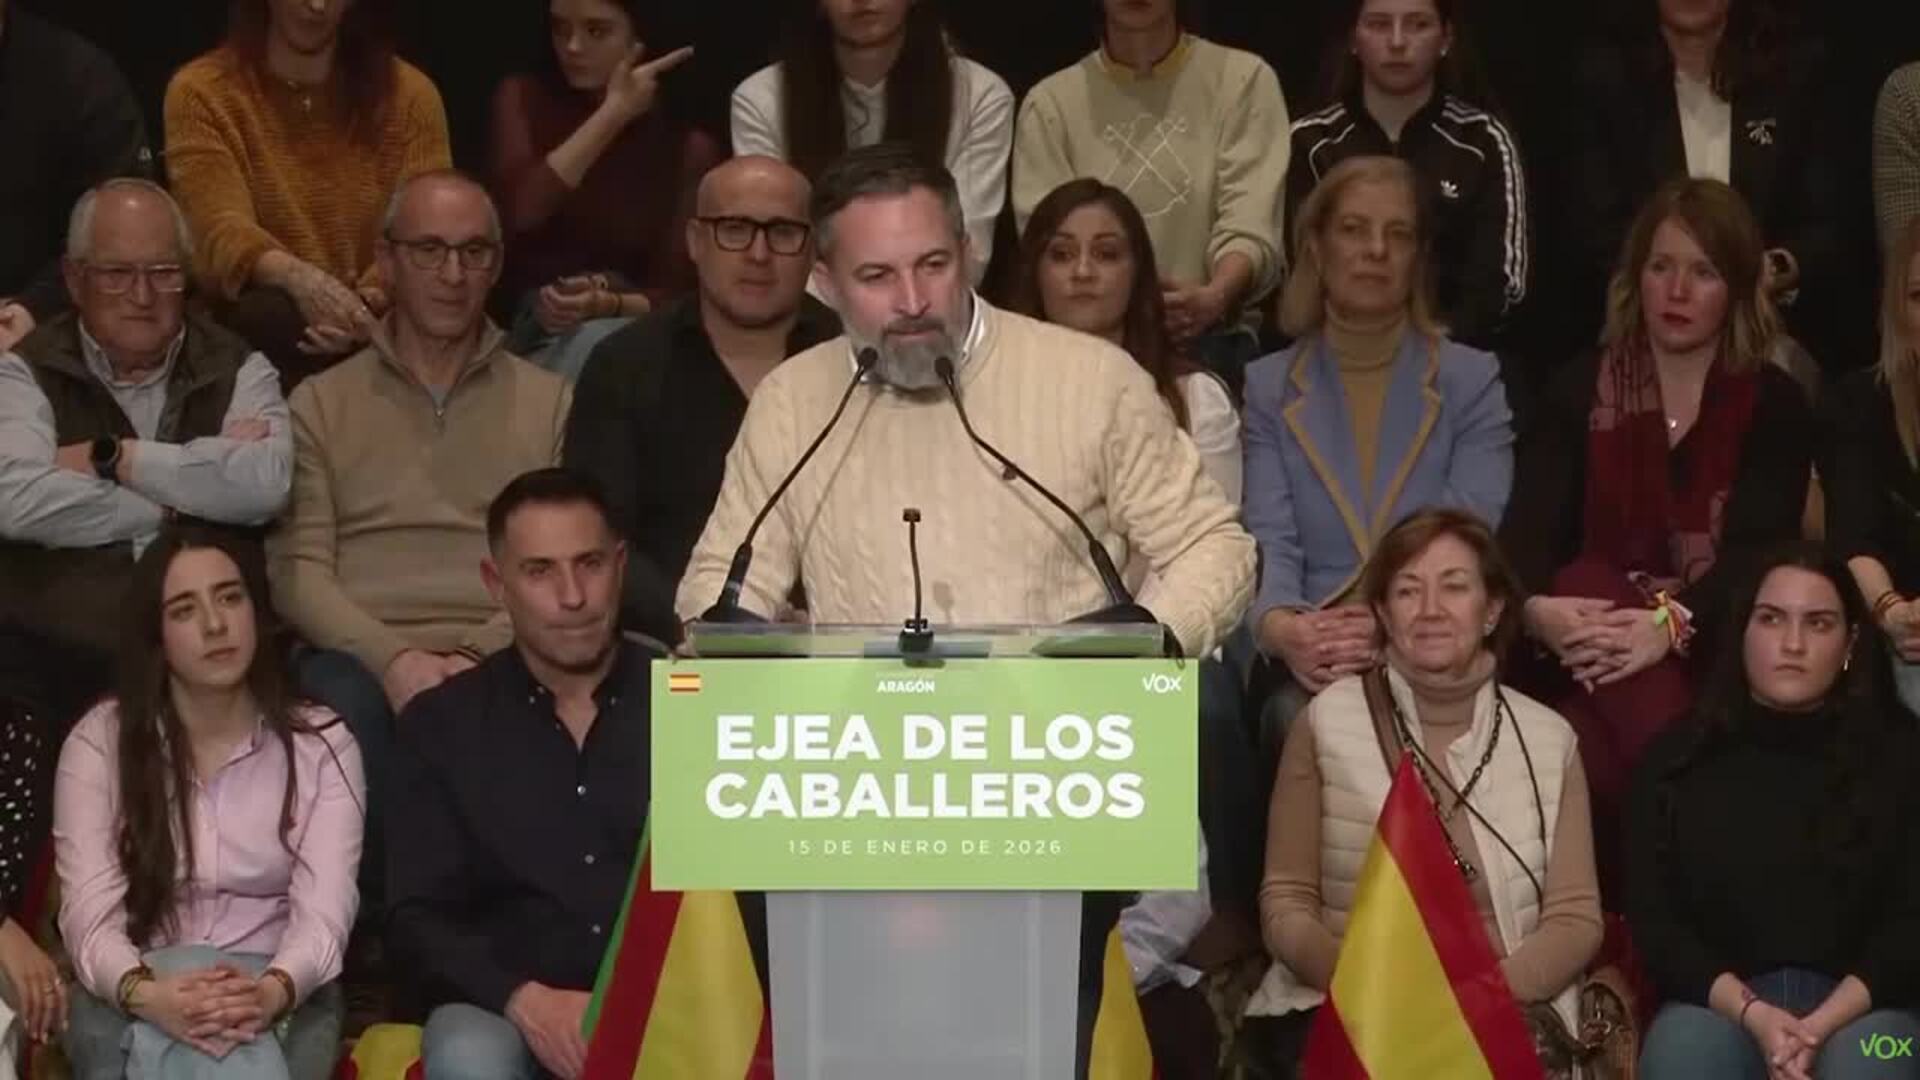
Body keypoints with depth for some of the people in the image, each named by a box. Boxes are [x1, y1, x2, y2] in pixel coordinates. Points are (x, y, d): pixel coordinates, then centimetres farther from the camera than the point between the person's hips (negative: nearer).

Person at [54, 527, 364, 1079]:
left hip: (279, 997, 0)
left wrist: (272, 991, -31)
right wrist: (148, 994, -31)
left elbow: (323, 912, -8)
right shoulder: (100, 741, 2)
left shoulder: (321, 743, 4)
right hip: (136, 998, 0)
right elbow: (89, 915, -8)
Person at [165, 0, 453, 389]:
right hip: (249, 336, -1)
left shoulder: (409, 94, 6)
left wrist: (373, 302, -29)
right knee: (271, 316, -35)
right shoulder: (202, 93, 0)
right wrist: (300, 279, -37)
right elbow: (225, 234, -14)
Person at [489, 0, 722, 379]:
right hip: (537, 330, -1)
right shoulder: (523, 101, 6)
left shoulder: (688, 146, 5)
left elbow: (674, 291, -1)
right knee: (596, 345, -35)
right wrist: (613, 113, -11)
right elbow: (519, 212, -14)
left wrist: (608, 305, -24)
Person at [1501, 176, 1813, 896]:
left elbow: (1757, 550, -7)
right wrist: (1536, 608, -27)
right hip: (1594, 640, 1)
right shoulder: (1578, 392, 13)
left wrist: (1670, 624, -28)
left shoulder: (1774, 406, 9)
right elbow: (1529, 527, -1)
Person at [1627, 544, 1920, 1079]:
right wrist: (1752, 1014, -13)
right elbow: (1653, 918, 4)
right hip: (1720, 1003, 0)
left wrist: (1823, 1024, -15)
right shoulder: (1676, 758, 10)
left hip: (1859, 1007, 0)